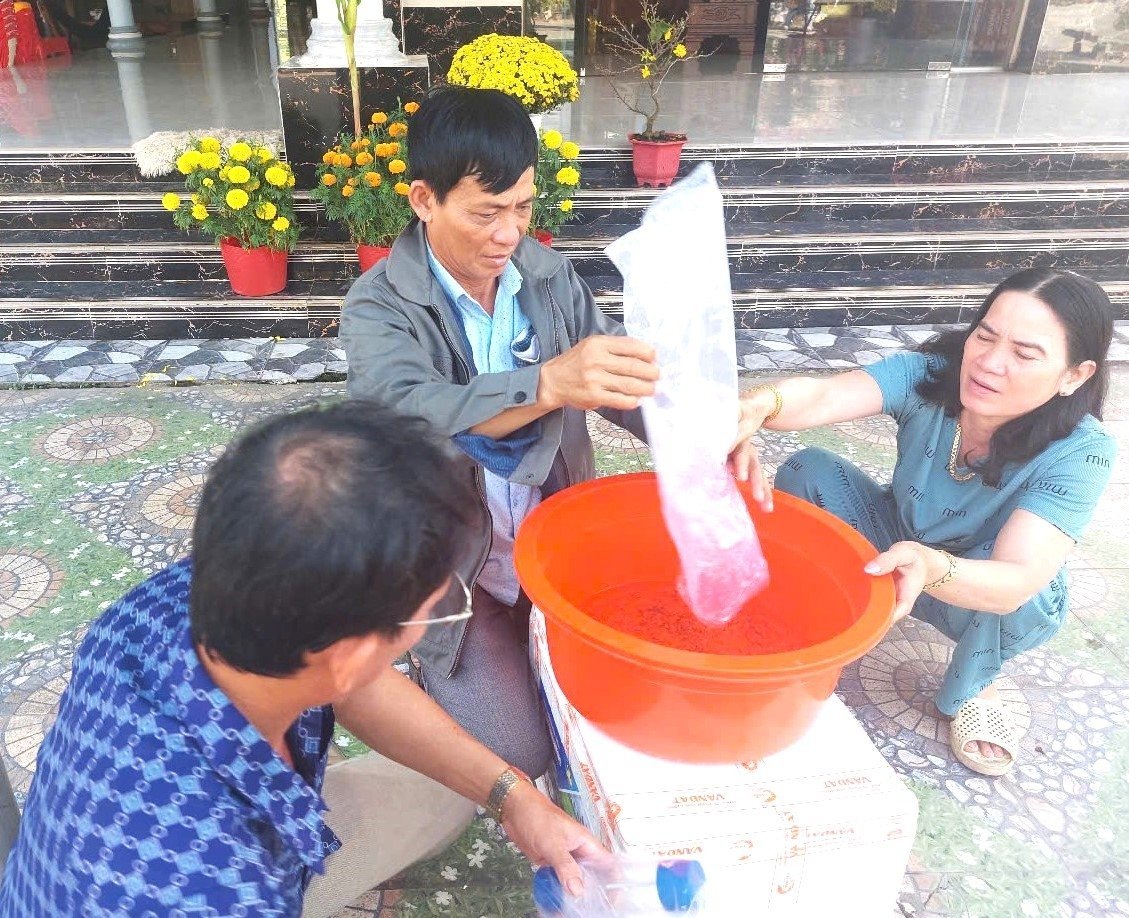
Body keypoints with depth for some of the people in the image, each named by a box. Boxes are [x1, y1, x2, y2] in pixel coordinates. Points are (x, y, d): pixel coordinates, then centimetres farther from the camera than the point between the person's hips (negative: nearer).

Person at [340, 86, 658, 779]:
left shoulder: (551, 275, -2)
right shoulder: (379, 307, -16)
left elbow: (618, 377, -1)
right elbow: (407, 411, -36)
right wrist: (547, 385, -54)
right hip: (455, 564, -4)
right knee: (517, 751, -10)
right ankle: (440, 662, 19)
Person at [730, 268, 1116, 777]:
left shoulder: (1080, 453, -30)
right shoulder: (929, 375, -25)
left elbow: (1016, 581, -42)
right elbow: (822, 396, -43)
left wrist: (930, 568, -63)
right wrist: (760, 405, -66)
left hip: (1006, 605, -1)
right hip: (900, 545, 1)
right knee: (809, 470, -23)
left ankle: (972, 690, -2)